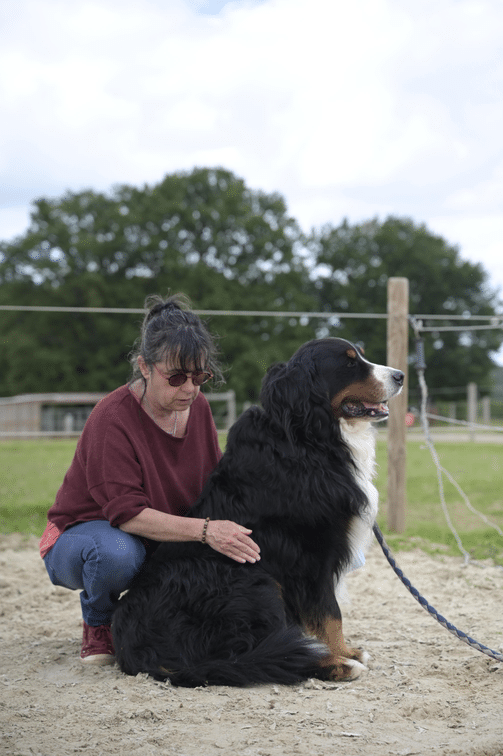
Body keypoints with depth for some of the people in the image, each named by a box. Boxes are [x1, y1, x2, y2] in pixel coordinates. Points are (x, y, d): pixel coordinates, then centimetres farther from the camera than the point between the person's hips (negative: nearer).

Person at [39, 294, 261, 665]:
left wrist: (232, 528, -21)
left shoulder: (198, 408, -4)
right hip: (80, 536, -6)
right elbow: (127, 513, -32)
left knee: (228, 548, -20)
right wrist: (205, 530, -41)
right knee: (117, 553, -41)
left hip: (166, 543, 6)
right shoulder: (113, 418, -26)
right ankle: (97, 624, -6)